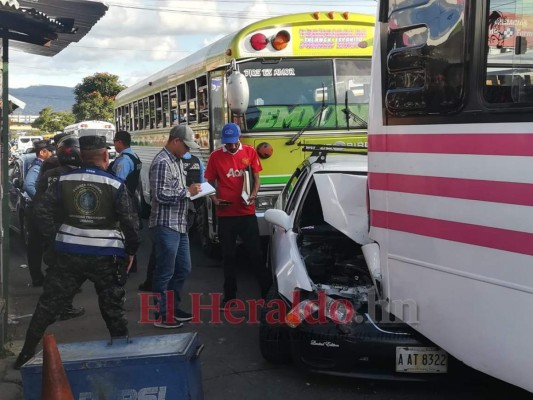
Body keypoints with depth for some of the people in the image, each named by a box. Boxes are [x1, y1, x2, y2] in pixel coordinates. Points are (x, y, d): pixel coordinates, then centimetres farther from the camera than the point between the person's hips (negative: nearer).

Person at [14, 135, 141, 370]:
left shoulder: (64, 181, 1)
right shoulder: (116, 185, -8)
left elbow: (42, 210, 2)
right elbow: (130, 221, -9)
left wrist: (54, 237, 11)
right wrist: (131, 251, 4)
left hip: (69, 254, 2)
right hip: (106, 256, -2)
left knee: (48, 304, 13)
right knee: (113, 309, 11)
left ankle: (27, 353, 20)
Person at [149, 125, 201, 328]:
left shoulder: (177, 160, 14)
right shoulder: (162, 162, -16)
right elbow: (161, 195, -23)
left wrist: (190, 190, 7)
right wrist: (188, 192, -16)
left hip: (179, 225, 10)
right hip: (166, 226, -10)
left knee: (183, 269, 16)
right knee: (165, 272, -1)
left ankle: (173, 308, 29)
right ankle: (161, 315, 10)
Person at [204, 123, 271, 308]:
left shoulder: (250, 152, 0)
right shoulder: (215, 156, -2)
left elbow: (256, 178, 5)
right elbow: (209, 182, 4)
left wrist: (253, 195, -14)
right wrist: (215, 200, -13)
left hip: (247, 213, 0)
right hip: (225, 214, 1)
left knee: (256, 253, 5)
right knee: (228, 256, 10)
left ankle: (267, 290, 16)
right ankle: (229, 295, 21)